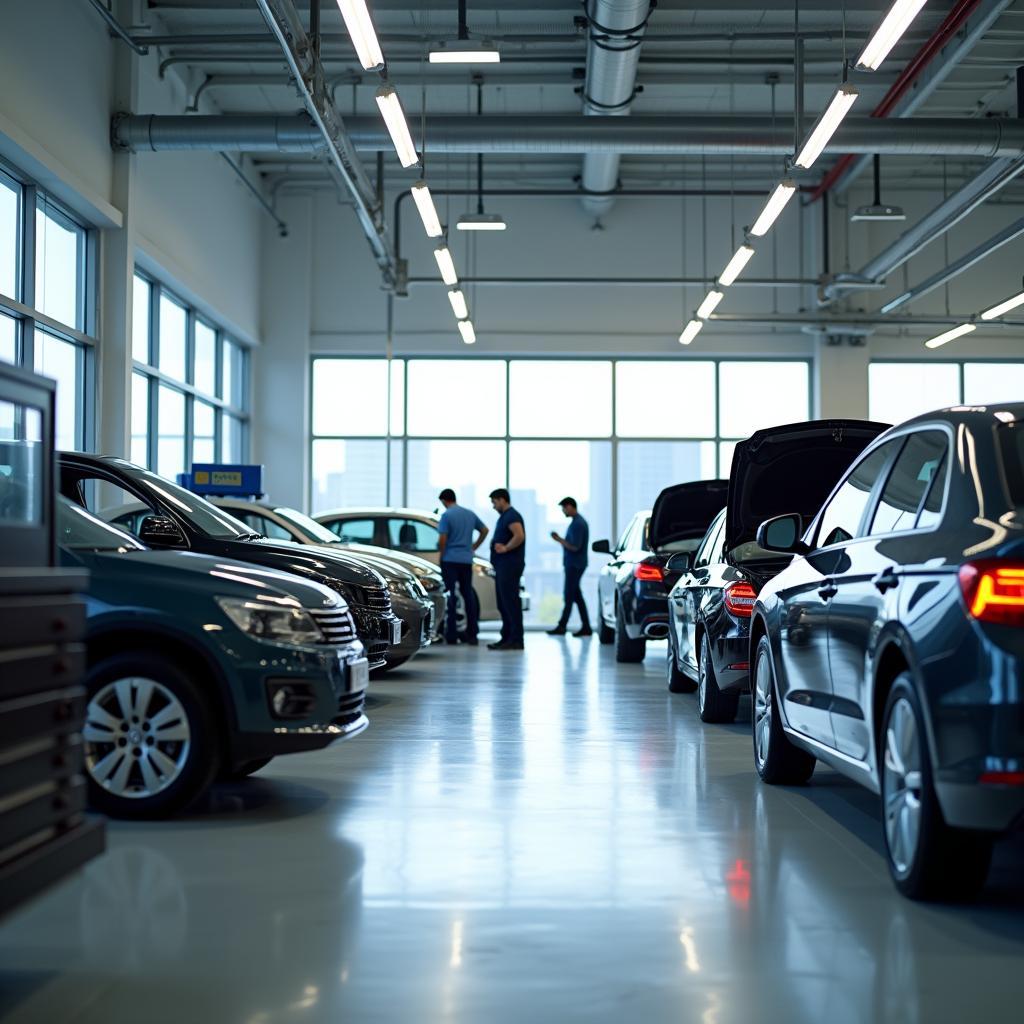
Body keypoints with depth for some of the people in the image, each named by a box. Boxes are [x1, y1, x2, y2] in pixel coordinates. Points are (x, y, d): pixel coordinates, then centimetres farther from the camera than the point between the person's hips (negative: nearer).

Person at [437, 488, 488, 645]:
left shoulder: (446, 515, -9)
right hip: (466, 560, 5)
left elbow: (442, 539, -15)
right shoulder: (470, 514, 11)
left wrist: (441, 555, 0)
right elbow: (485, 530, 19)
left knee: (450, 595, -1)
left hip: (450, 560, -5)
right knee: (468, 594, 8)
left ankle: (451, 635, -1)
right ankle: (471, 634, 7)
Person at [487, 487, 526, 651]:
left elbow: (519, 535, -26)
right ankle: (507, 638, 16)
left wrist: (505, 548, -19)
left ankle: (516, 640, -11)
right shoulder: (504, 516, 21)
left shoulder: (511, 516, -12)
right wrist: (497, 545, 13)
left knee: (511, 602, -11)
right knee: (503, 603, 12)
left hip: (510, 566, -11)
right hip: (503, 566, 11)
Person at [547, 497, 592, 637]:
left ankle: (562, 626, 1)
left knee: (570, 596, -4)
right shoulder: (578, 521, 15)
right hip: (573, 564, 10)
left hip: (574, 565, -10)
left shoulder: (578, 524, -18)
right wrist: (560, 539, 11)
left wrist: (559, 540, -14)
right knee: (576, 596, 9)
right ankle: (585, 627, 9)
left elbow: (575, 547, -22)